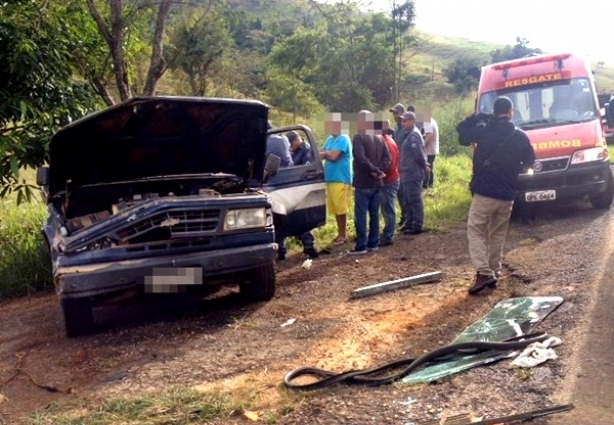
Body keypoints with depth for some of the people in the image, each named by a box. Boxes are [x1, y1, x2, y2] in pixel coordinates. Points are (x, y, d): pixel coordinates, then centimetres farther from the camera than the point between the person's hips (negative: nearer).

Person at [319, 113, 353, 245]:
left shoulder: (343, 139, -11)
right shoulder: (330, 139, 17)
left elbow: (333, 156, -18)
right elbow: (321, 153, 13)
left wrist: (325, 153, -1)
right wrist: (327, 153, -8)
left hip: (340, 179, -8)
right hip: (331, 179, 9)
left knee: (341, 208, -5)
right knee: (335, 208, 11)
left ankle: (343, 234, 2)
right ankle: (341, 233, 19)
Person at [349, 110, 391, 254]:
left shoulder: (358, 137, -12)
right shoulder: (379, 138, 11)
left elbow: (361, 158, -23)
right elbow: (387, 158, 5)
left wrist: (375, 171, -16)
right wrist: (379, 171, -6)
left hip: (363, 183, -7)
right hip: (377, 183, 7)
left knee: (360, 215, -3)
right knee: (374, 214, 12)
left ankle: (361, 246, -2)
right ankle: (373, 243, 17)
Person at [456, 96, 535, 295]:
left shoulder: (484, 130, -6)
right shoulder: (520, 136, 3)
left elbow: (461, 130, 6)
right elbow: (529, 161, 15)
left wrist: (479, 117, 11)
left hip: (484, 191, -4)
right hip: (507, 194, 4)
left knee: (476, 230, -1)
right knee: (498, 234, 15)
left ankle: (484, 272, -14)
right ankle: (493, 272, 18)